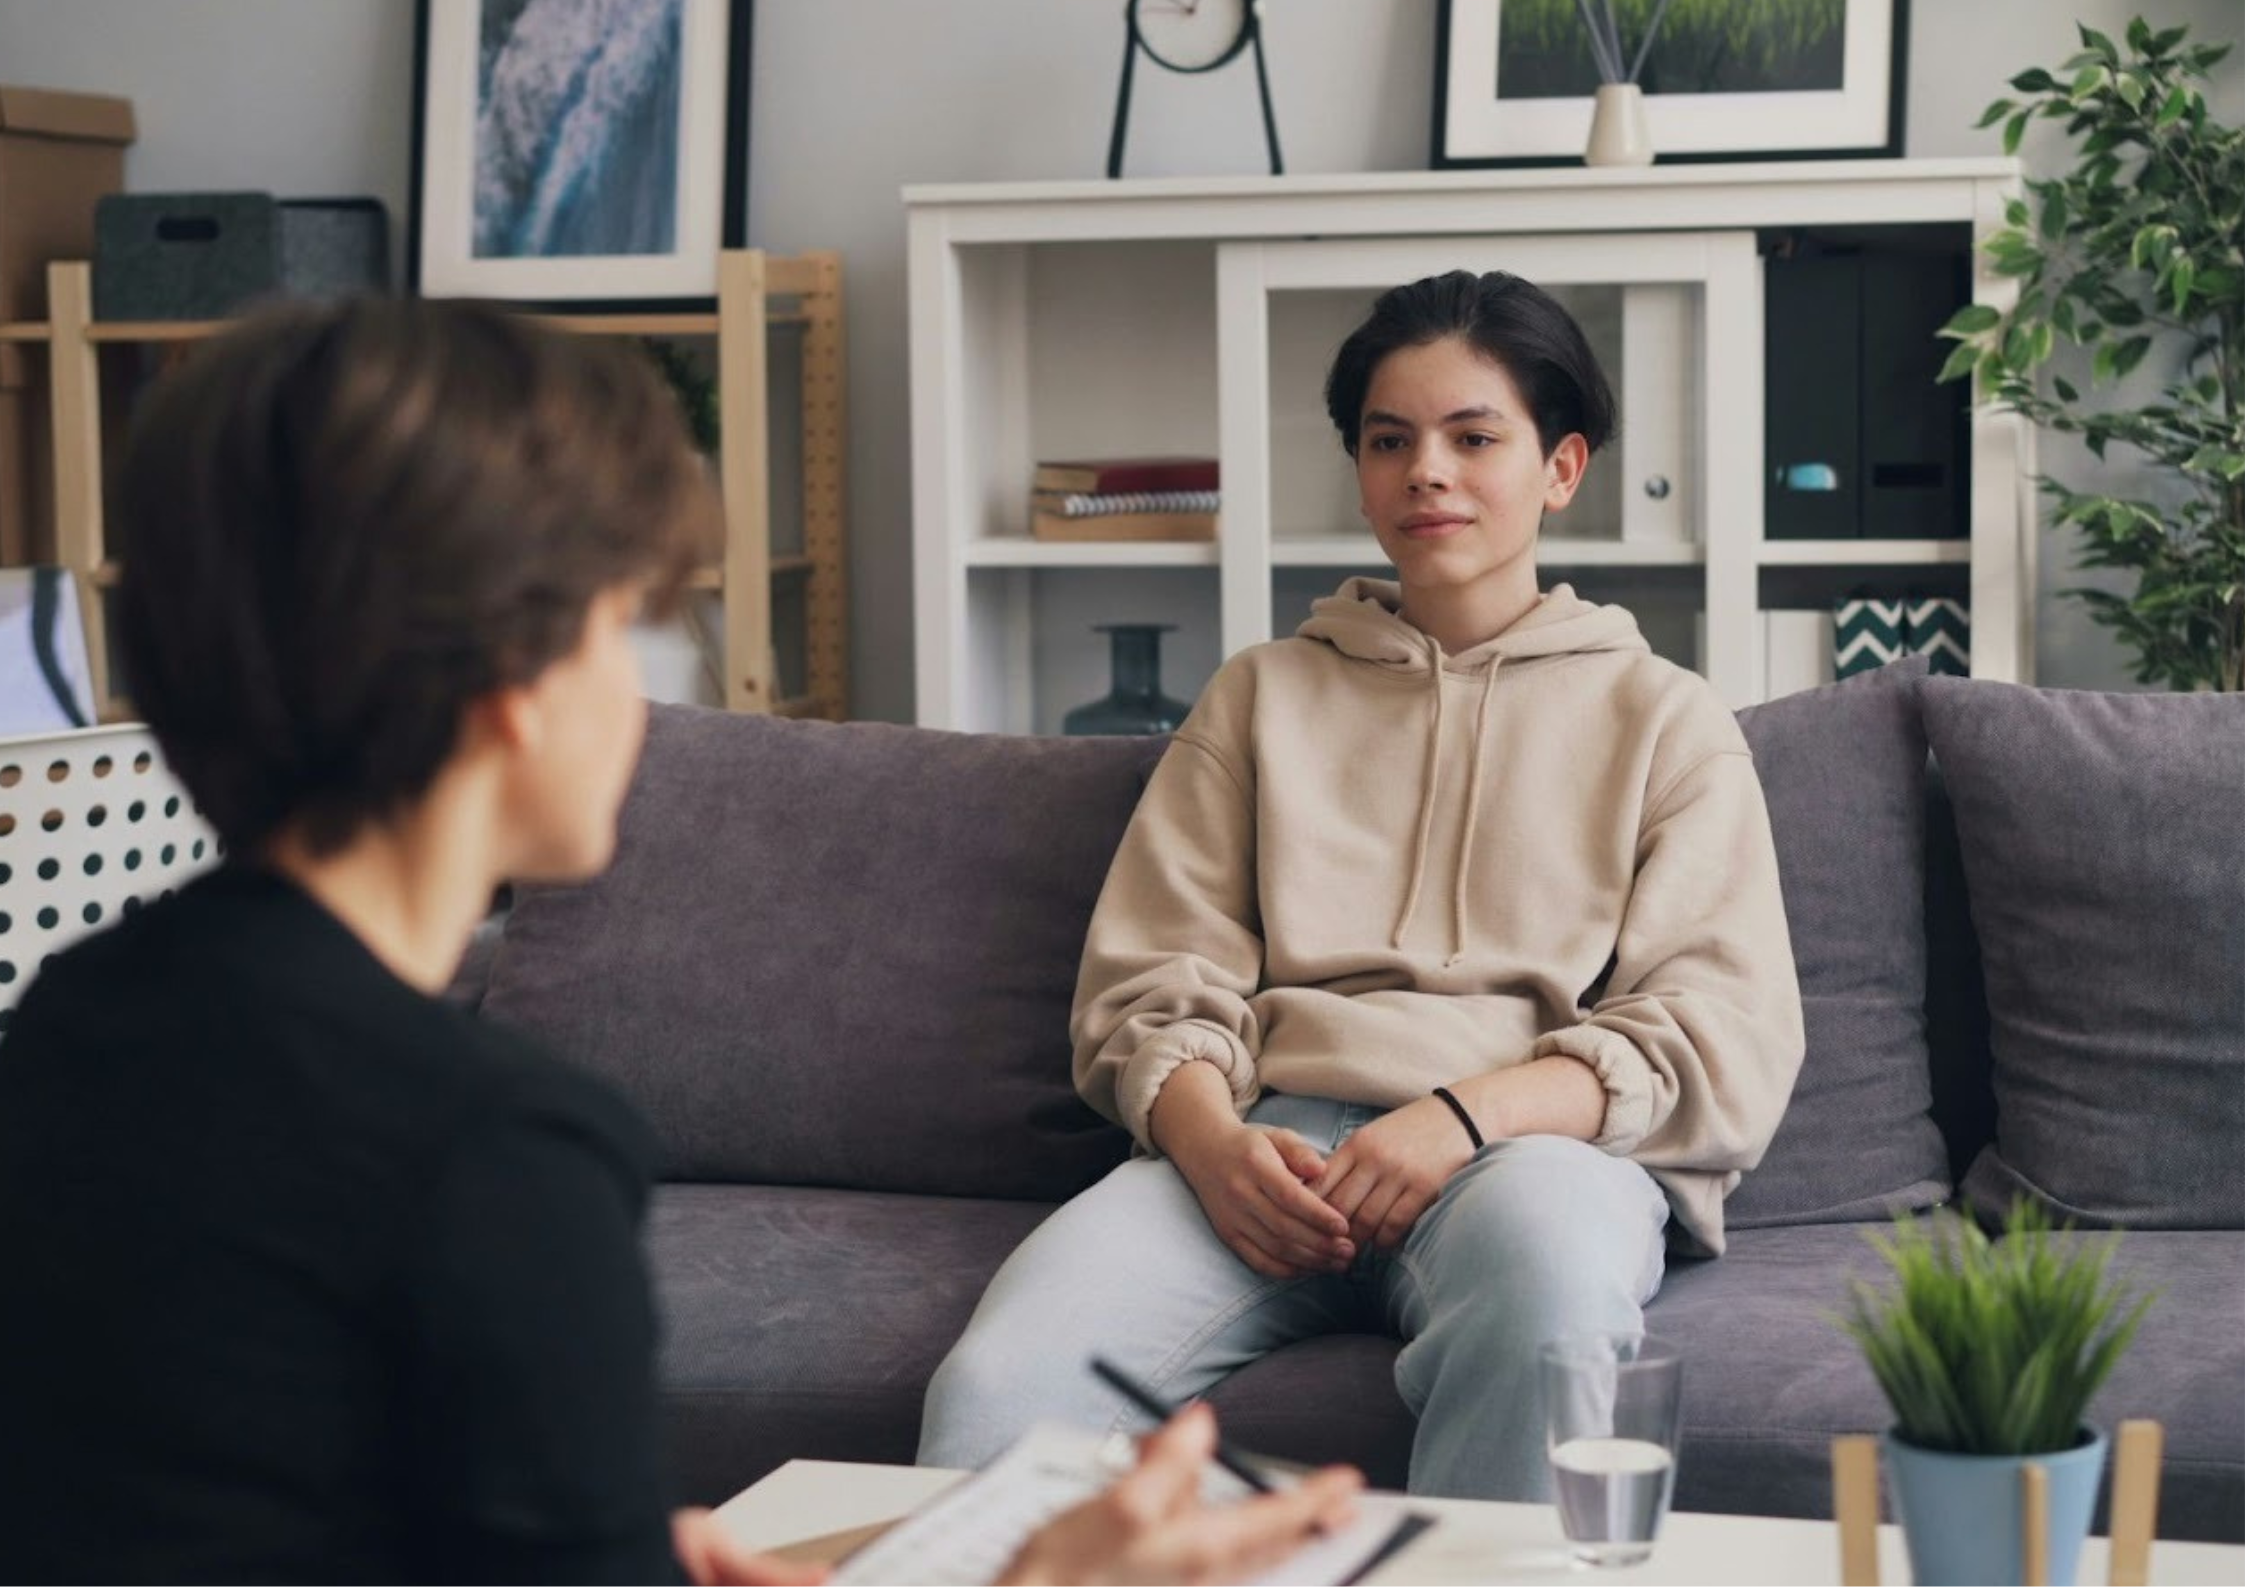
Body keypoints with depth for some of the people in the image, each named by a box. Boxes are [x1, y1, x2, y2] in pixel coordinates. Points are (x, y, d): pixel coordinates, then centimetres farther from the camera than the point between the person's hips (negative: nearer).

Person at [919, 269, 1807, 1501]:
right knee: (994, 1390, -31)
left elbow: (1725, 1041, 6)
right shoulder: (1261, 696, 26)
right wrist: (1214, 1143, -9)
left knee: (1548, 1277, -41)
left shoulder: (1665, 722, 19)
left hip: (1538, 1138, -1)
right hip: (1266, 1148, 1)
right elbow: (1148, 984, 15)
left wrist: (1470, 1115, -13)